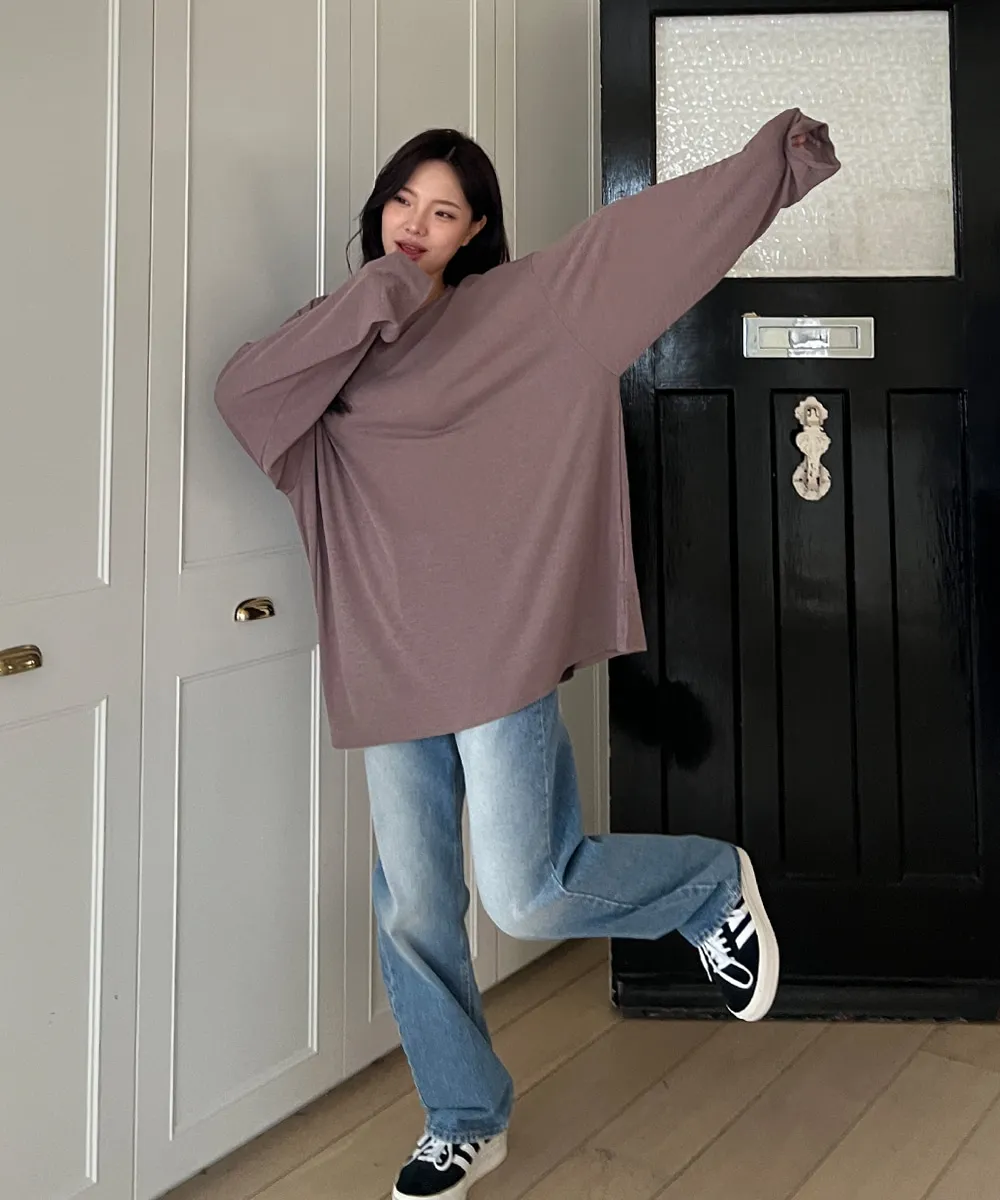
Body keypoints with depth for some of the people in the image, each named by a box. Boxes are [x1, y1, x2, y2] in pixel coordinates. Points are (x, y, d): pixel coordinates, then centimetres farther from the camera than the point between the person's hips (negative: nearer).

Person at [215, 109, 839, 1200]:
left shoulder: (528, 307, 2)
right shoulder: (339, 340, 12)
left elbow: (657, 222, -2)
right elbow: (239, 390, -6)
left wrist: (774, 154, -10)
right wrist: (365, 303, -11)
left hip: (500, 652, -4)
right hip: (388, 666, 5)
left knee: (528, 897, -6)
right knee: (413, 910, 9)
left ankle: (716, 884, 24)